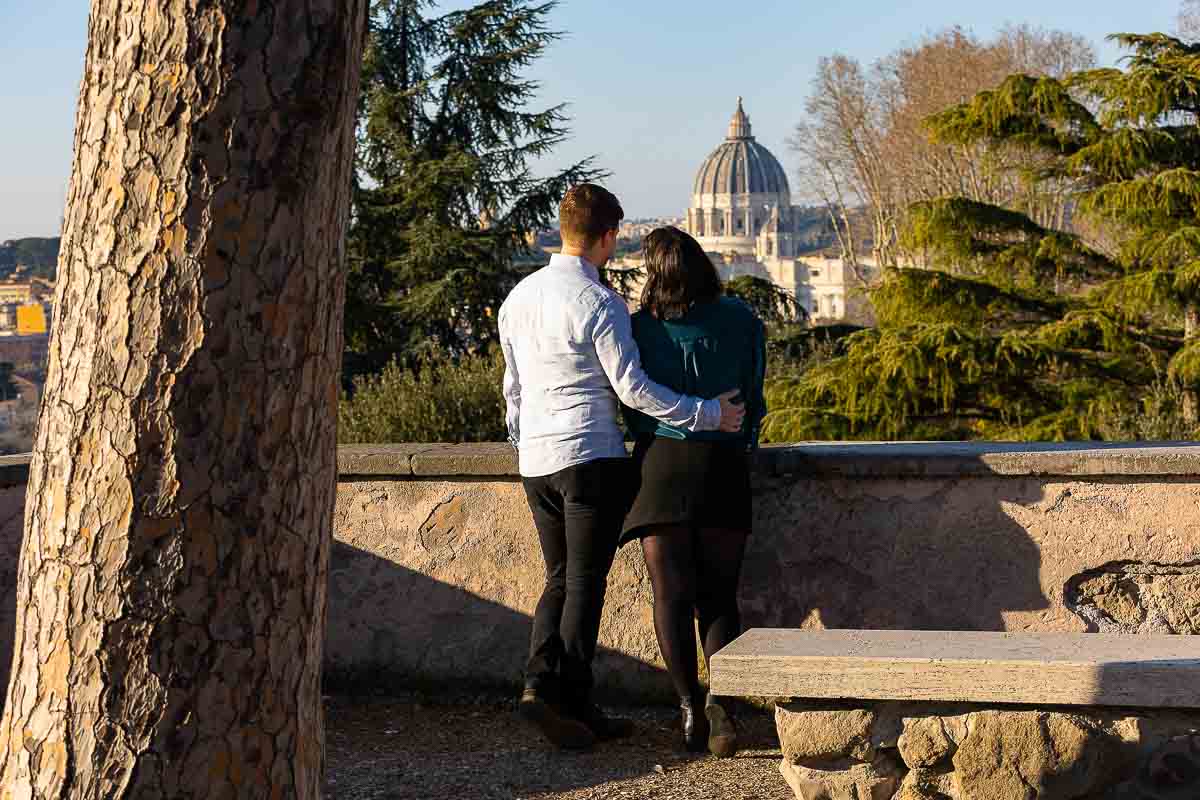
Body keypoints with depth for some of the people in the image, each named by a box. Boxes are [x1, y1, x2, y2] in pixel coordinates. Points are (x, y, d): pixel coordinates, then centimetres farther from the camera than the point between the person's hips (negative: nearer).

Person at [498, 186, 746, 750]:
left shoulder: (519, 297, 11)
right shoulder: (599, 302, -12)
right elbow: (632, 388, -13)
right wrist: (706, 414, -7)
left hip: (537, 459, 7)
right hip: (592, 455, -7)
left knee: (560, 579, 13)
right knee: (585, 583, -2)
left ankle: (542, 679, -1)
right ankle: (563, 696, -7)